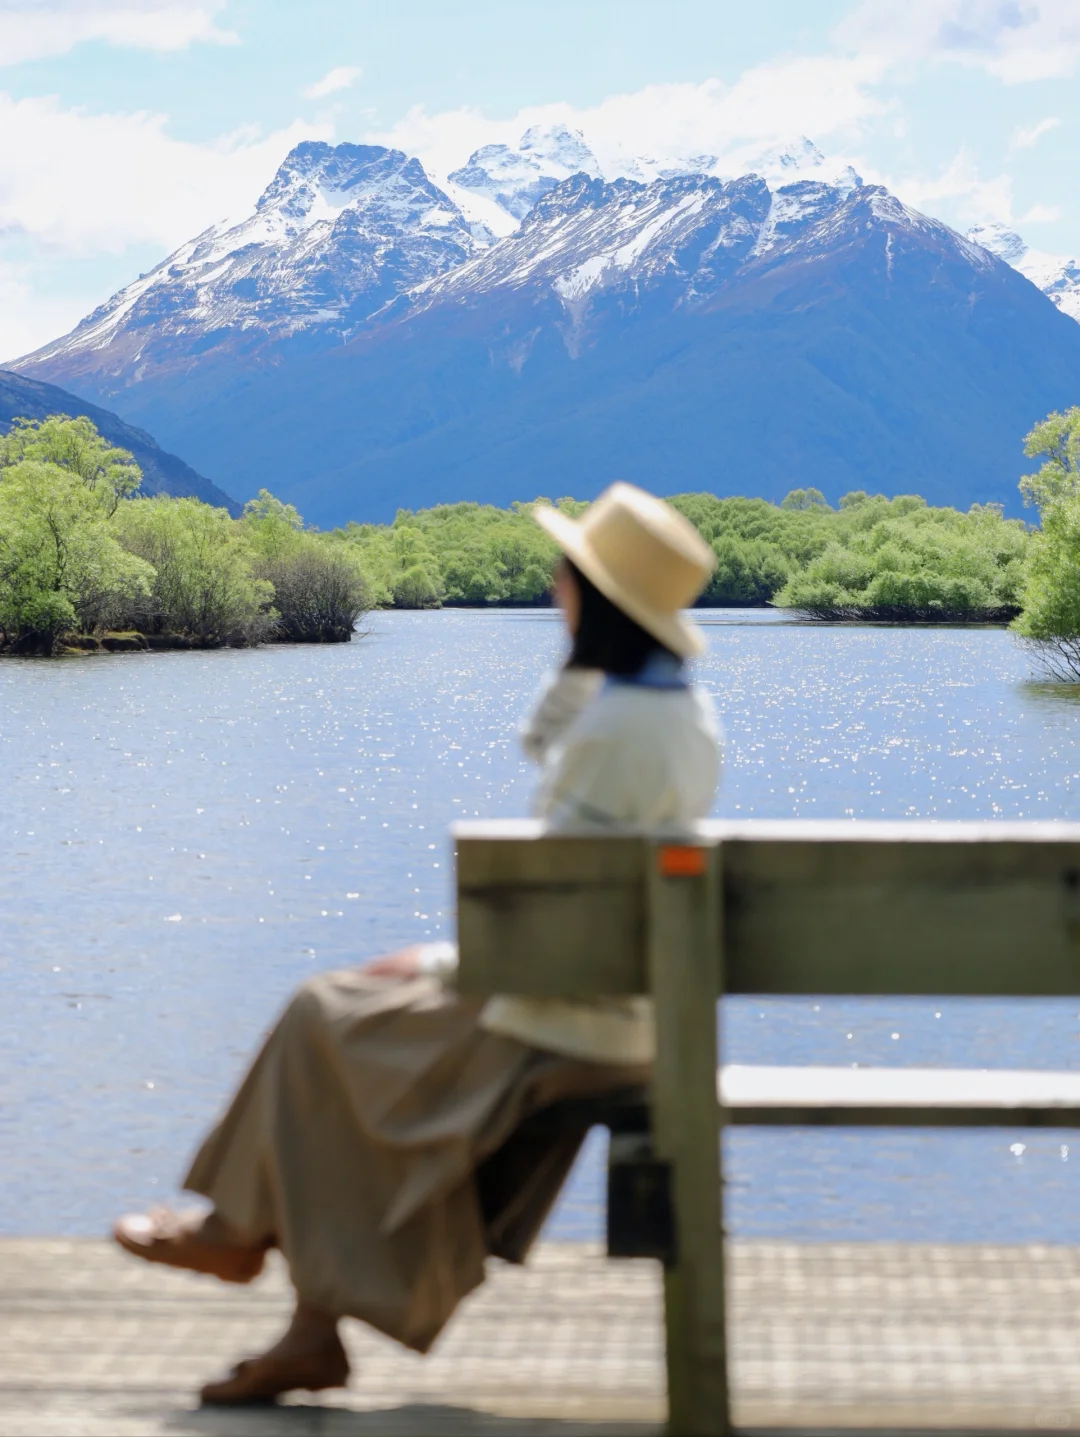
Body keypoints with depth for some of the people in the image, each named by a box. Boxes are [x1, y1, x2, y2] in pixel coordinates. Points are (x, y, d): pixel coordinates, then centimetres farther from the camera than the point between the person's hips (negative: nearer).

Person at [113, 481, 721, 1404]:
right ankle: (316, 1332, 10)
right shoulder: (688, 711, 7)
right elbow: (549, 754, 20)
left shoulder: (615, 727, -24)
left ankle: (241, 1227, 24)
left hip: (564, 1022, -10)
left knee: (325, 1023, 3)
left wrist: (441, 963, -8)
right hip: (629, 1012, 10)